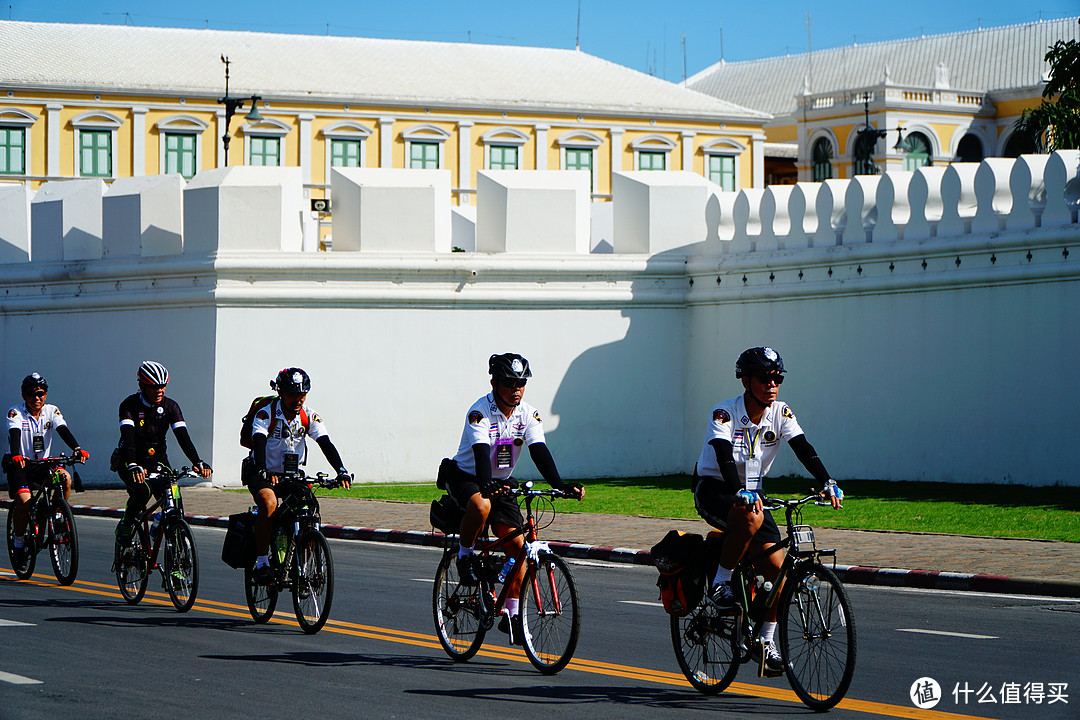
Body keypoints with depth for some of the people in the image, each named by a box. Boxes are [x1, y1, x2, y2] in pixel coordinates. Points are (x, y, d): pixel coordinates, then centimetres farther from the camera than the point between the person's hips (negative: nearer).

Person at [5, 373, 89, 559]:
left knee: (65, 477, -26)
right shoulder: (15, 414, -12)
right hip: (19, 465, -3)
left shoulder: (52, 411, -3)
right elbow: (14, 434, -29)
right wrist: (16, 455, -50)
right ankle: (18, 537, -3)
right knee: (24, 500, -26)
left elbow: (63, 430, -19)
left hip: (42, 464, 3)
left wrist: (77, 449, -38)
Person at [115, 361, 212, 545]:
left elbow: (183, 437, -18)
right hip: (131, 461, -3)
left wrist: (197, 463, -35)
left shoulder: (170, 406, -7)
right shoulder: (129, 405, -16)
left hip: (158, 461, 3)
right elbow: (128, 437, -30)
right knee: (143, 491, -32)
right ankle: (125, 525, -5)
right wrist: (133, 466, -48)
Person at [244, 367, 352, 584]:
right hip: (263, 475, -4)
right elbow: (259, 444, -33)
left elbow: (326, 444, -16)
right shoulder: (266, 414, -18)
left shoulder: (309, 417, -7)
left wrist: (342, 471, -33)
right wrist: (264, 472, -51)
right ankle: (261, 562, -24)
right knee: (269, 503, -33)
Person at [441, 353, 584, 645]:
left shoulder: (528, 414, -8)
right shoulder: (480, 412, -22)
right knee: (481, 505, -40)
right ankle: (465, 555, -12)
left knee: (517, 545, -8)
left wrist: (560, 485, -33)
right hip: (465, 476, -5)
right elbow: (481, 451, -36)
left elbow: (539, 451, -17)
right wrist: (486, 485, -54)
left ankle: (510, 614, 3)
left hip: (500, 482, 5)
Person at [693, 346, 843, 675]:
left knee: (777, 567, -10)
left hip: (751, 490, 5)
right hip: (713, 489, -5)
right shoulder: (724, 414, -20)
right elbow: (723, 455, -35)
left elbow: (804, 449, -18)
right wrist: (740, 493, -52)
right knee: (752, 517, -39)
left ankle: (766, 641, 6)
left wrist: (827, 482, -35)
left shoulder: (781, 414, -6)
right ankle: (720, 584, -20)